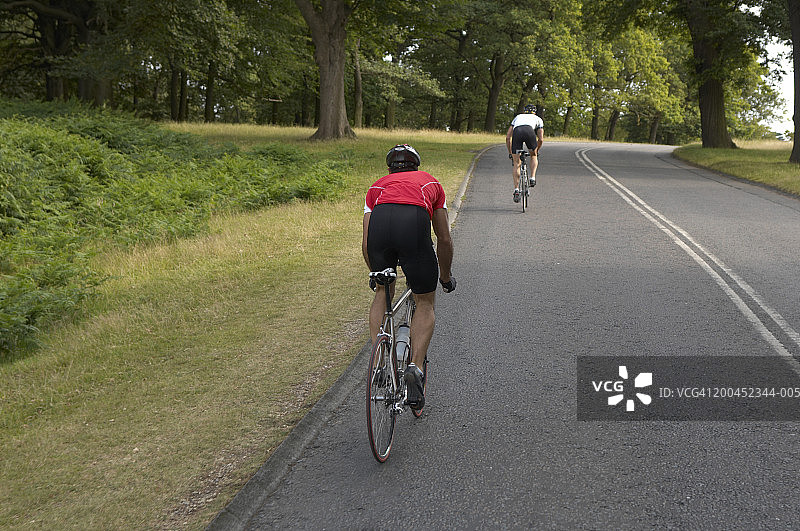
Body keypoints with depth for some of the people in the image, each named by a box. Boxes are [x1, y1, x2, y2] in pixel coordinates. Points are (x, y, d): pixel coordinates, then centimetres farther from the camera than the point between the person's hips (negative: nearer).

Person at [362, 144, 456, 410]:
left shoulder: (377, 186, 37)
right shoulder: (430, 182, 38)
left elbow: (366, 244, 31)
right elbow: (444, 240, 37)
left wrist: (377, 275, 49)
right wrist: (445, 277, 51)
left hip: (379, 220, 2)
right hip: (415, 221, -1)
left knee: (383, 292, 27)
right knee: (425, 303, 17)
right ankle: (415, 366, 1)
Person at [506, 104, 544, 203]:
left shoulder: (517, 117, 40)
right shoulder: (538, 119, 36)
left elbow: (508, 137, 32)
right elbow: (541, 139, 28)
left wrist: (510, 153, 40)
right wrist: (536, 151, 45)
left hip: (517, 131, 1)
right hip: (529, 131, -1)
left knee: (516, 164, 11)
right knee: (534, 156, 28)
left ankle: (516, 190, 6)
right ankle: (532, 178, 10)